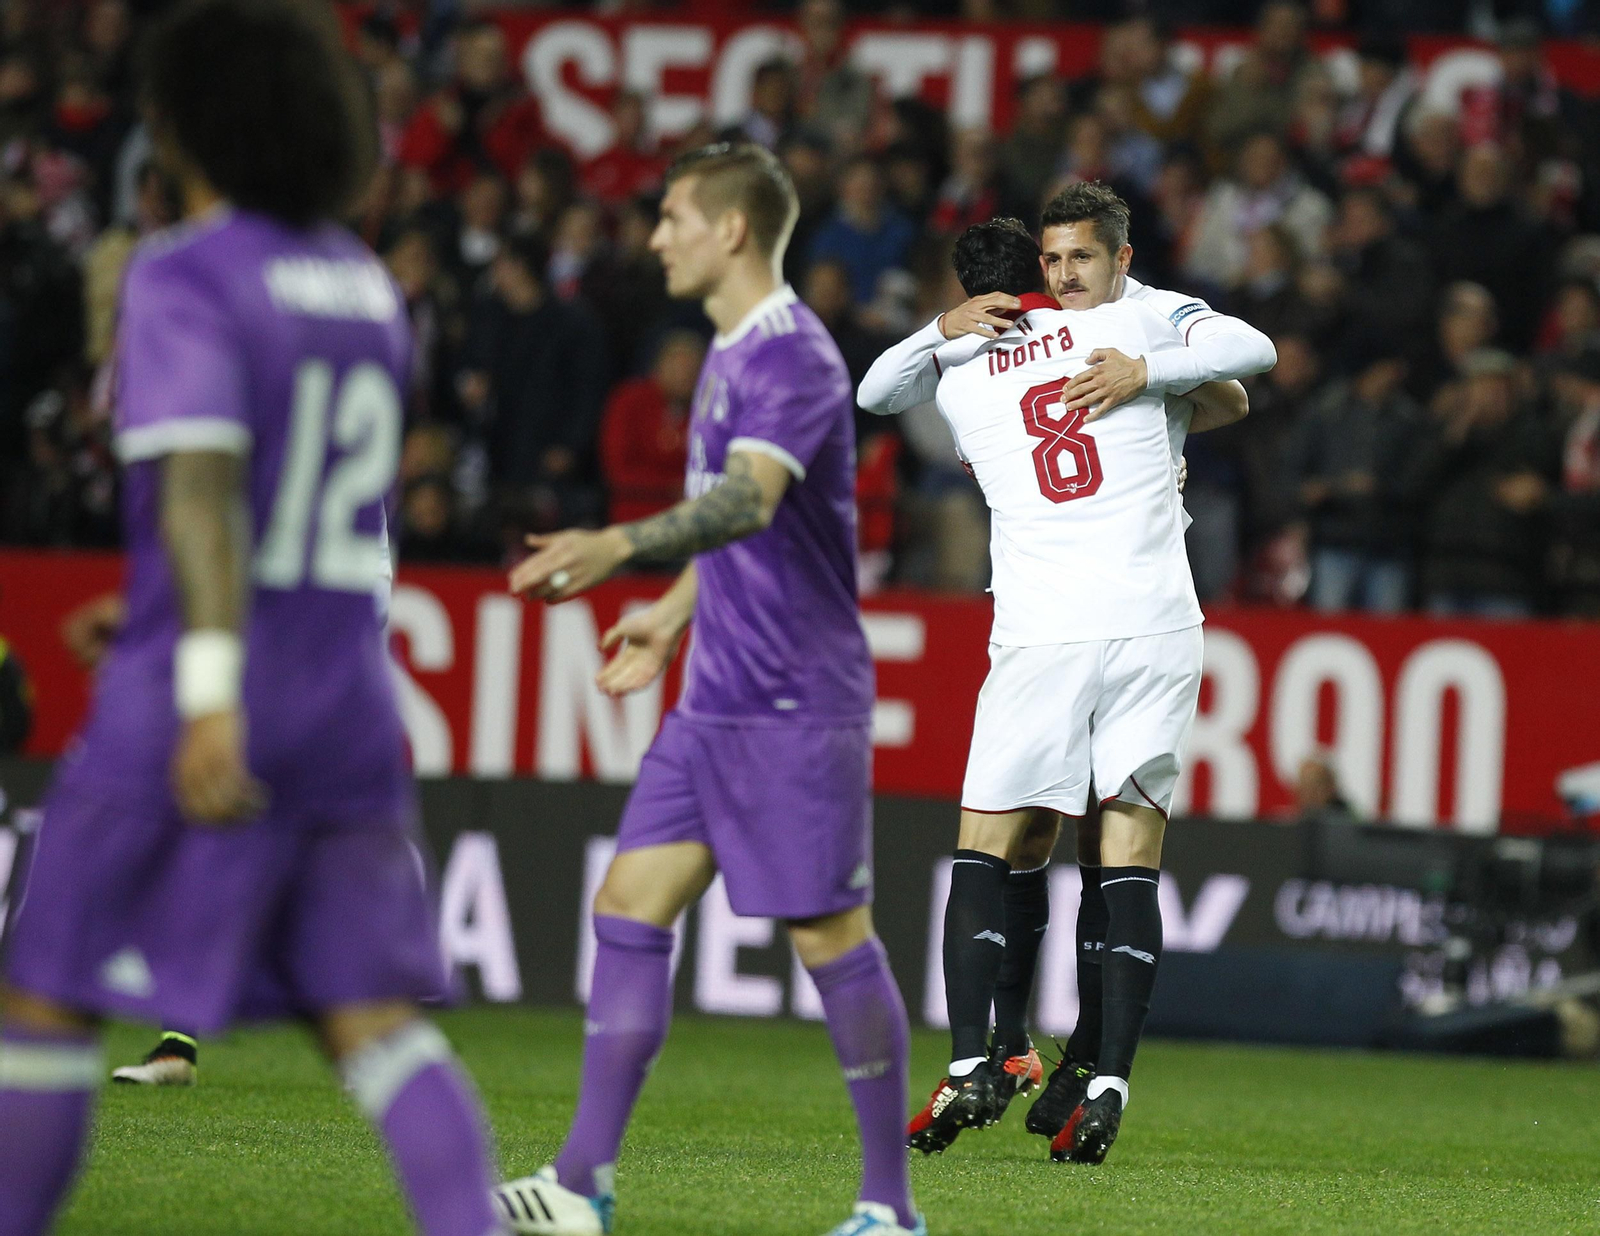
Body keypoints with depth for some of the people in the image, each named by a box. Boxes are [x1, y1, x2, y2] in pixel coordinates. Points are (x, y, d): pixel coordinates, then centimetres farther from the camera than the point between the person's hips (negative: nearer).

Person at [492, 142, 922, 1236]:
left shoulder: (793, 357, -16)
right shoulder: (733, 353, 15)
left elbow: (750, 500, -34)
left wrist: (618, 548, -47)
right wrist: (676, 615, 33)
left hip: (795, 704, -9)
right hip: (716, 700, 9)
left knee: (831, 937, -4)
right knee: (631, 906, 1)